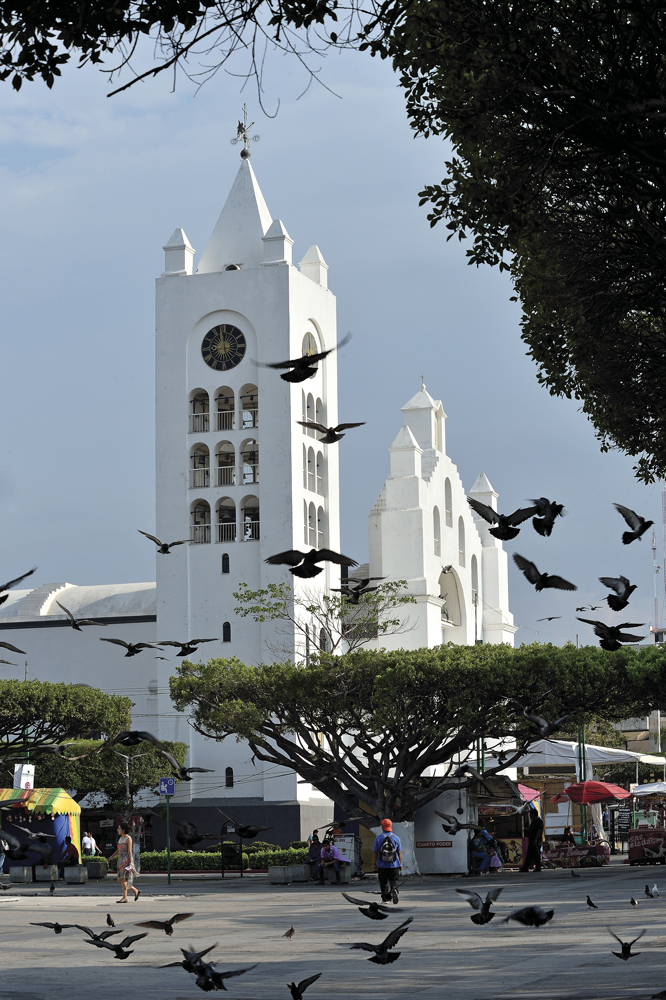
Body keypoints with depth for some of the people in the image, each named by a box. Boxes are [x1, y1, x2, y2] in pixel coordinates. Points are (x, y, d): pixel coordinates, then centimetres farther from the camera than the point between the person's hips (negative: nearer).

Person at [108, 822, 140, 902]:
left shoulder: (128, 838, -8)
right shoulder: (120, 838, 17)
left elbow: (130, 851, -13)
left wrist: (130, 863, -18)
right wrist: (111, 856, 10)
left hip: (126, 861, -9)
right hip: (121, 861, 9)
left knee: (123, 879, -10)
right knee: (120, 881, 7)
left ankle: (124, 897, -5)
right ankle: (136, 891, 17)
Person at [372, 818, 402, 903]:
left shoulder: (378, 838, -2)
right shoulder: (396, 838, 1)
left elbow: (375, 852, -1)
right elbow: (399, 852, 4)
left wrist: (374, 863, 6)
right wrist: (400, 863, 11)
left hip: (382, 865, 0)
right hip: (394, 865, 0)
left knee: (384, 883, 11)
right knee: (394, 881, 5)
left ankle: (385, 899, 13)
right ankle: (394, 890, -23)